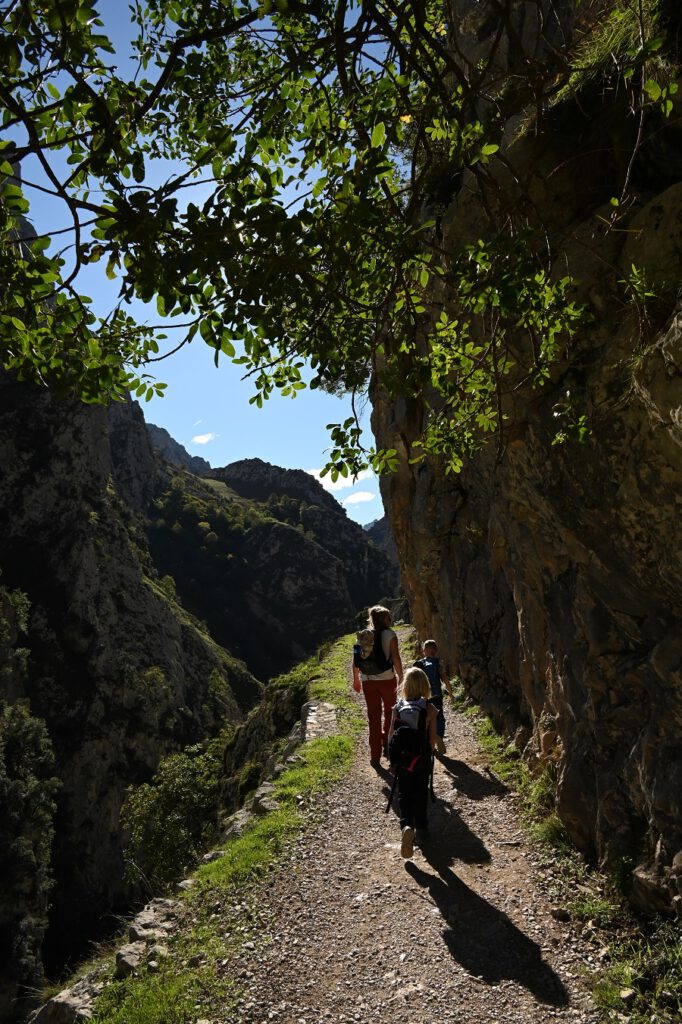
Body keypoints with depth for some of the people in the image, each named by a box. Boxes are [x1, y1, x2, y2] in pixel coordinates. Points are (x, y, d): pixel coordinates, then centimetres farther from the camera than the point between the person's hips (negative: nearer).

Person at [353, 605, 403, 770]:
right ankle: (387, 745, 23)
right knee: (390, 713, 21)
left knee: (373, 718, 8)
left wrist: (356, 679, 16)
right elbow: (396, 658, -12)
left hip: (367, 681, 3)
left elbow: (356, 660, 5)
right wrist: (400, 677, -4)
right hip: (387, 679, -2)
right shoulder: (389, 634, -6)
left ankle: (375, 756, 8)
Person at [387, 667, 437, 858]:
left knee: (404, 794, 6)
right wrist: (429, 753, 11)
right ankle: (421, 830, 27)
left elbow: (391, 735, -4)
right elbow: (432, 737, -7)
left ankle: (406, 826, -17)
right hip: (422, 759, 0)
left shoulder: (397, 708, -7)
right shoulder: (429, 709, -10)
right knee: (421, 794, 17)